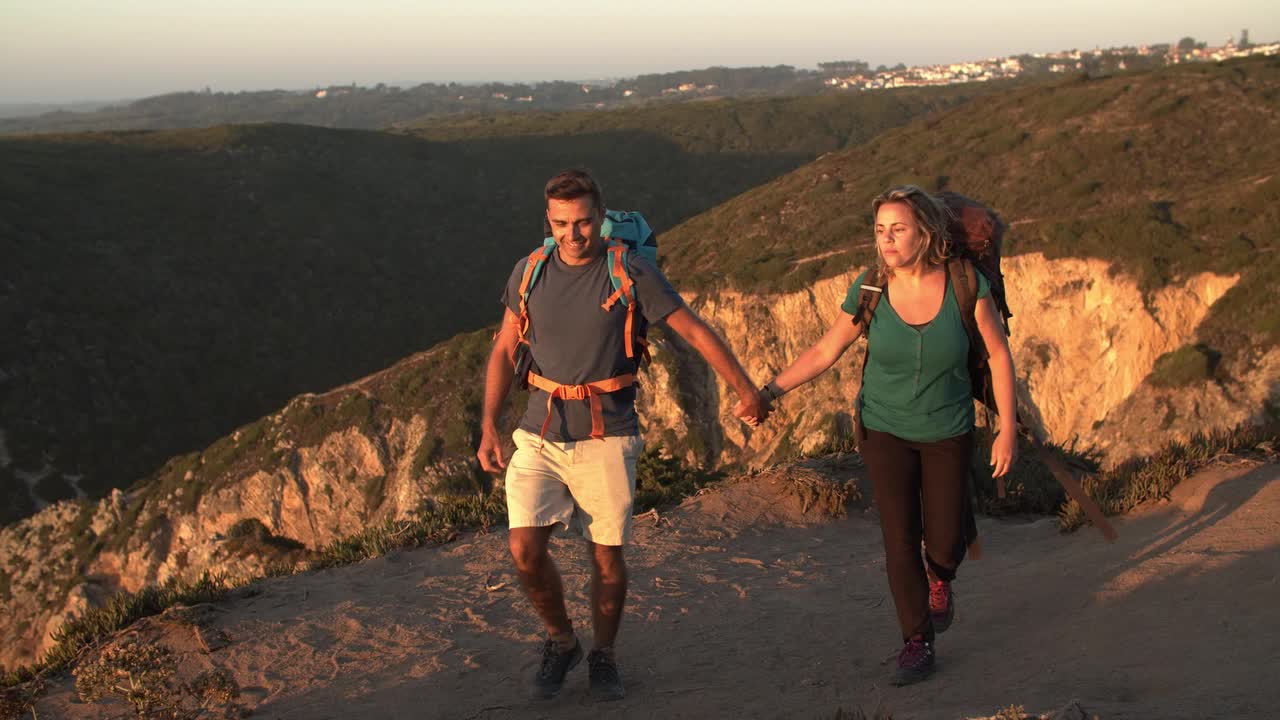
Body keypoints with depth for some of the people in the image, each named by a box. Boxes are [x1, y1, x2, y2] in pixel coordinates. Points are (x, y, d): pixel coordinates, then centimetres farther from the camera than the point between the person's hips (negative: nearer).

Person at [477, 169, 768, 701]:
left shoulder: (631, 273, -7)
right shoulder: (529, 273, 2)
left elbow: (695, 331, -1)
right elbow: (504, 352, 7)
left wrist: (746, 389, 1)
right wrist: (489, 429, -3)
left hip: (606, 438, -2)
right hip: (541, 436, 2)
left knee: (607, 557, 4)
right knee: (525, 549, -10)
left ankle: (603, 656, 28)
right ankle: (560, 642, 17)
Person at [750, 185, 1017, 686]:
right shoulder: (869, 290, -15)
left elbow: (999, 353, -9)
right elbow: (824, 352, -7)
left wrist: (1008, 429, -11)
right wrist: (769, 392, -18)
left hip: (947, 431, 0)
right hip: (885, 430, 0)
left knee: (944, 543, 5)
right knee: (900, 537, -3)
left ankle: (940, 578, 44)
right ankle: (917, 643, 16)